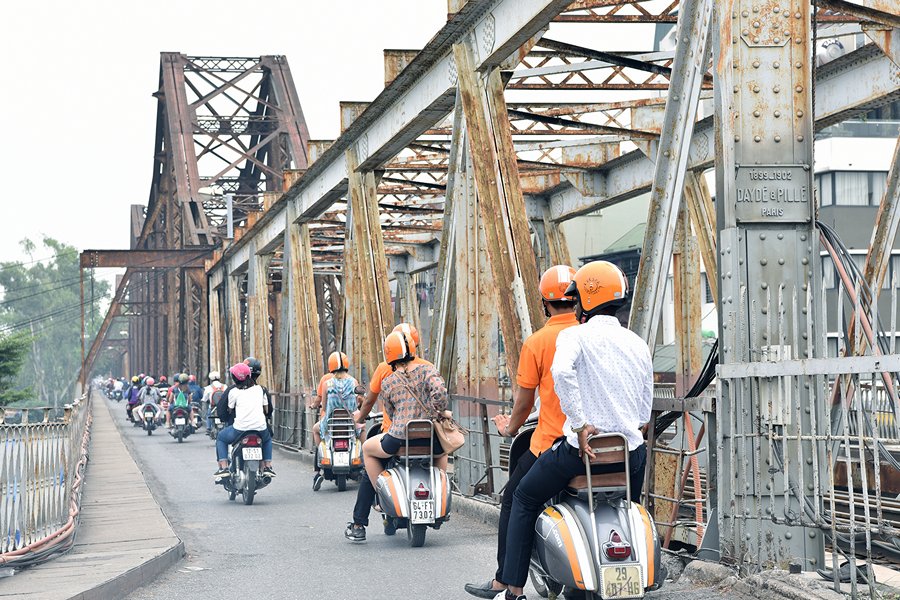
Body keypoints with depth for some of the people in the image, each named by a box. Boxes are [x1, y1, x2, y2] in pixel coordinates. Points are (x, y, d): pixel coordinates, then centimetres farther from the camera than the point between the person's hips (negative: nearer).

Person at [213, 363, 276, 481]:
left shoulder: (233, 391, 3)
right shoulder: (260, 388, 14)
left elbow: (230, 410, 11)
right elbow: (266, 409, 20)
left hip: (240, 428, -3)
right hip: (260, 428, 3)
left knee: (221, 438, 24)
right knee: (267, 439, 38)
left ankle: (223, 468, 9)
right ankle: (268, 466, 22)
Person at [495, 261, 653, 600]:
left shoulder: (575, 335, -5)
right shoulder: (639, 345, 12)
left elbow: (562, 371, -28)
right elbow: (644, 412, 14)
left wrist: (581, 423, -25)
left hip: (581, 448, -4)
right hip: (629, 453, 4)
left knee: (524, 500, 18)